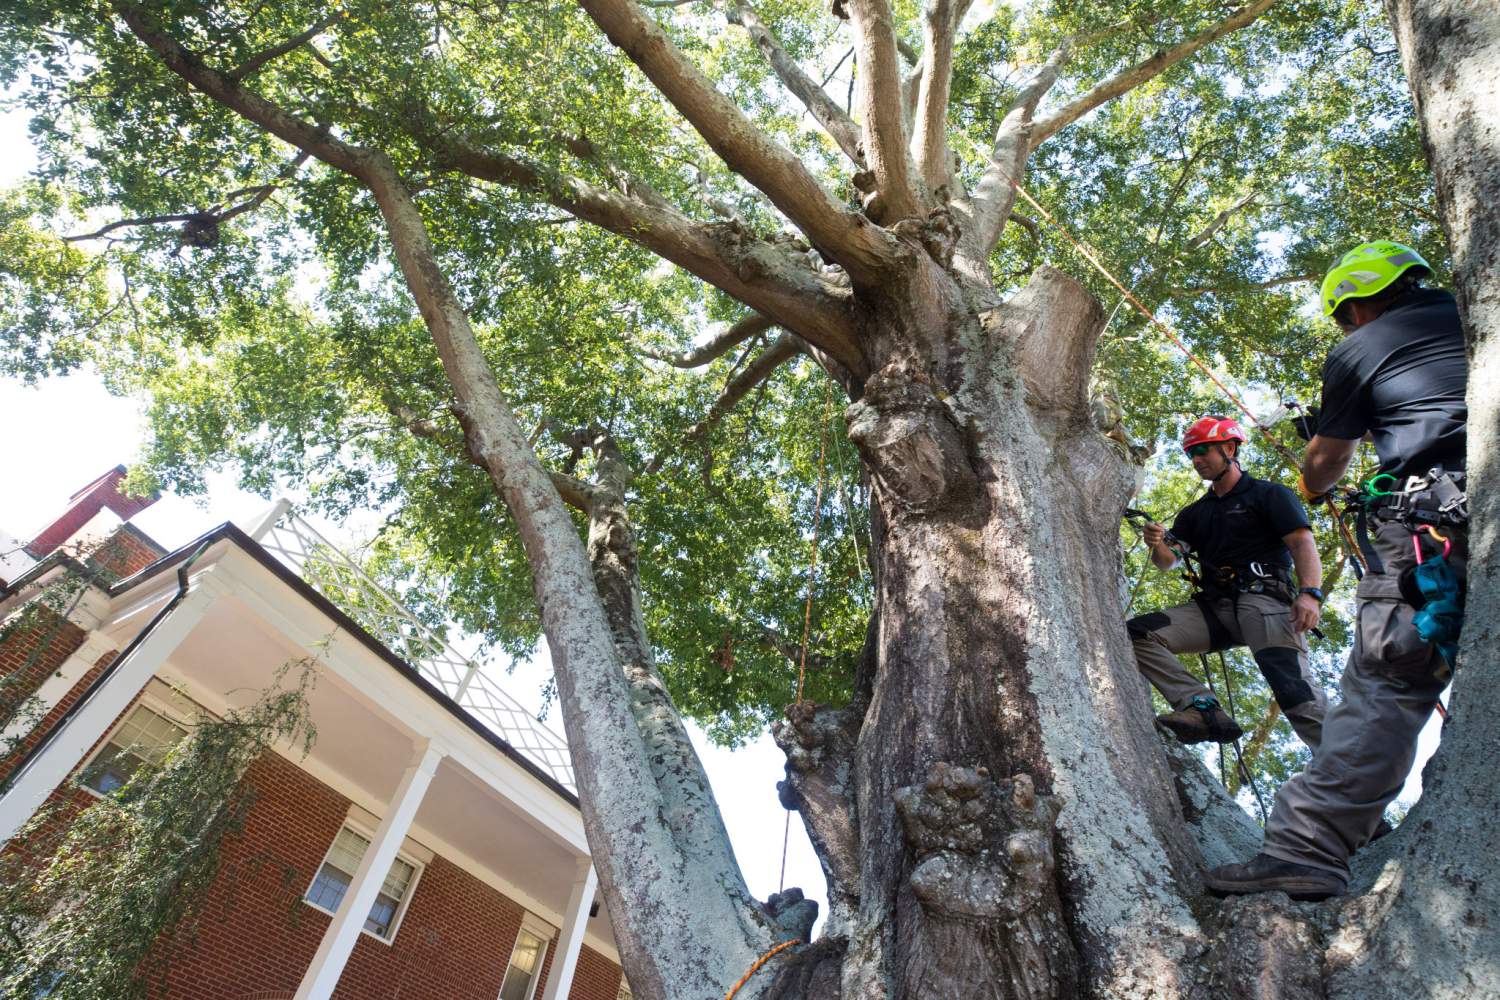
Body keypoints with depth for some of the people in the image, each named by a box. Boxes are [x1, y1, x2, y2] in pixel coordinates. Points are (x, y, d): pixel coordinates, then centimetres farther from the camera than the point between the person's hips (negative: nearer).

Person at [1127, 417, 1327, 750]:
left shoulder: (1270, 494, 11)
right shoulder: (1195, 513, 25)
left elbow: (1303, 544, -4)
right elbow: (1168, 561, 15)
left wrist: (1310, 593, -23)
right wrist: (1157, 545, -11)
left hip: (1264, 597, -5)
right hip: (1214, 605, 5)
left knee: (1294, 687, -28)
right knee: (1136, 633, -18)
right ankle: (1203, 707, -28)